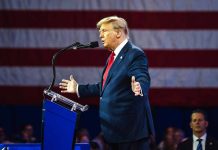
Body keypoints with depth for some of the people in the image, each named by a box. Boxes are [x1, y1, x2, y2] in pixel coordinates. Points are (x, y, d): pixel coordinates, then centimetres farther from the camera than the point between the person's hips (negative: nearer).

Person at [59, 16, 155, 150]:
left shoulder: (135, 54, -12)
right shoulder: (113, 56, 18)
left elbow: (143, 80, -26)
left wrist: (139, 88, -49)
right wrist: (79, 89, 30)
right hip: (115, 129, 10)